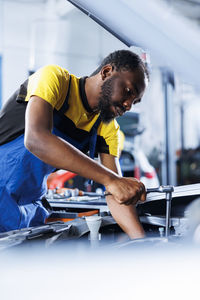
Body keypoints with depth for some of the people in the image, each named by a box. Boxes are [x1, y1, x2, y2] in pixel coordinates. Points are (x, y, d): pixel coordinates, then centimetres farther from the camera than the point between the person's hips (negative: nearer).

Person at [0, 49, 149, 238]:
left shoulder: (108, 129, 4)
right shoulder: (54, 78, -16)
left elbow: (116, 194, -1)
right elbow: (36, 139, -35)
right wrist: (110, 178, -39)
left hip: (28, 206, 7)